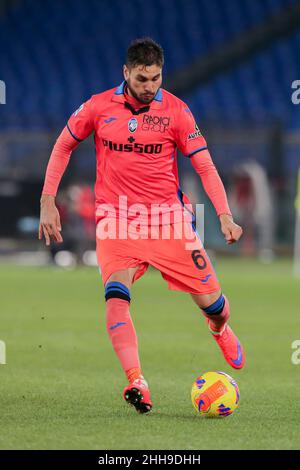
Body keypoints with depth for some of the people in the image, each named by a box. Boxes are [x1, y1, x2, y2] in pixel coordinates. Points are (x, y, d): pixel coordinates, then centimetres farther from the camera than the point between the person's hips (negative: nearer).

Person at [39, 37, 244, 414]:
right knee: (116, 294, -25)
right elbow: (63, 147, 13)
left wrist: (225, 216, -13)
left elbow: (205, 166, -1)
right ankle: (136, 383, -29)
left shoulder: (175, 110, -3)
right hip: (116, 219, 0)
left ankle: (220, 330, 39)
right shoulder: (99, 107, -1)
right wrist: (47, 203, 6)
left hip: (168, 219, 0)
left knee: (212, 304, 1)